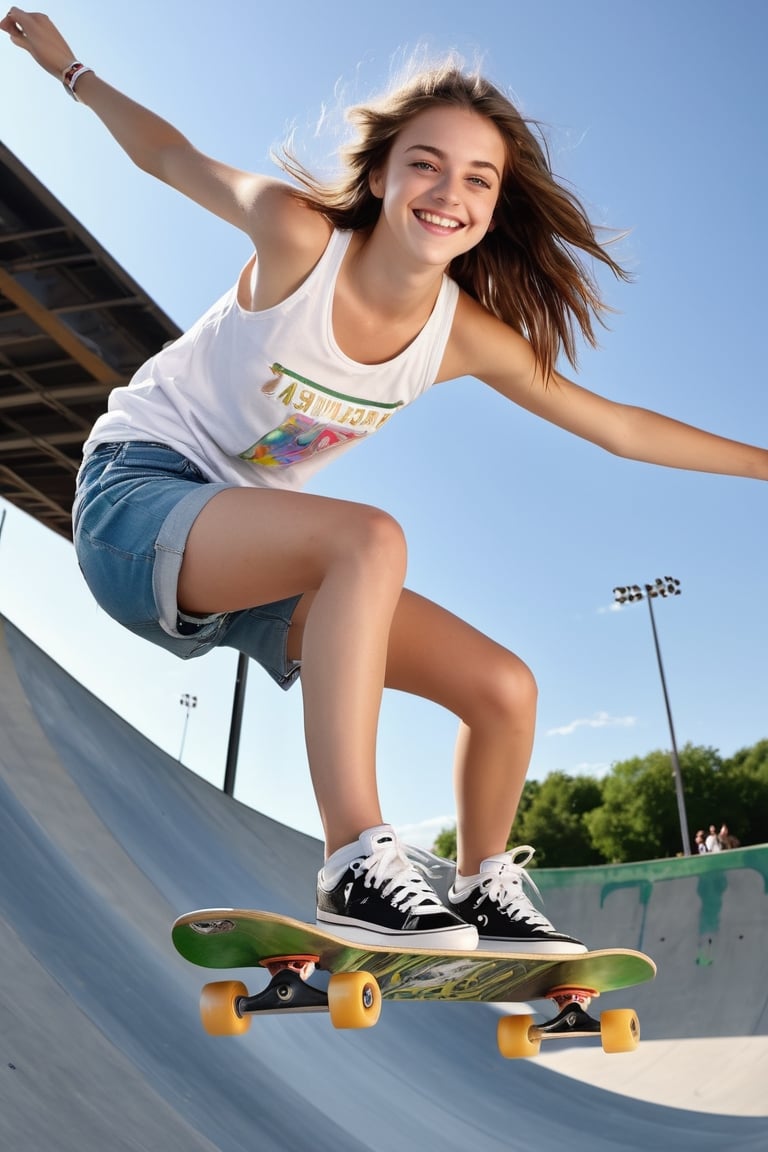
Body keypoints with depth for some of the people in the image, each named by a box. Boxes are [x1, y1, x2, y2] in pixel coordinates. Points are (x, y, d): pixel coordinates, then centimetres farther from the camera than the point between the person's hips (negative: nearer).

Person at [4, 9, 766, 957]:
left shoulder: (468, 336, -7)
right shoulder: (298, 235, -18)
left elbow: (619, 426, 1)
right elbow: (171, 156, 1)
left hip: (257, 555, 5)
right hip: (136, 496, -4)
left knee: (505, 689, -4)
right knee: (369, 537, -38)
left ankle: (486, 893, 20)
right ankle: (357, 867, -36)